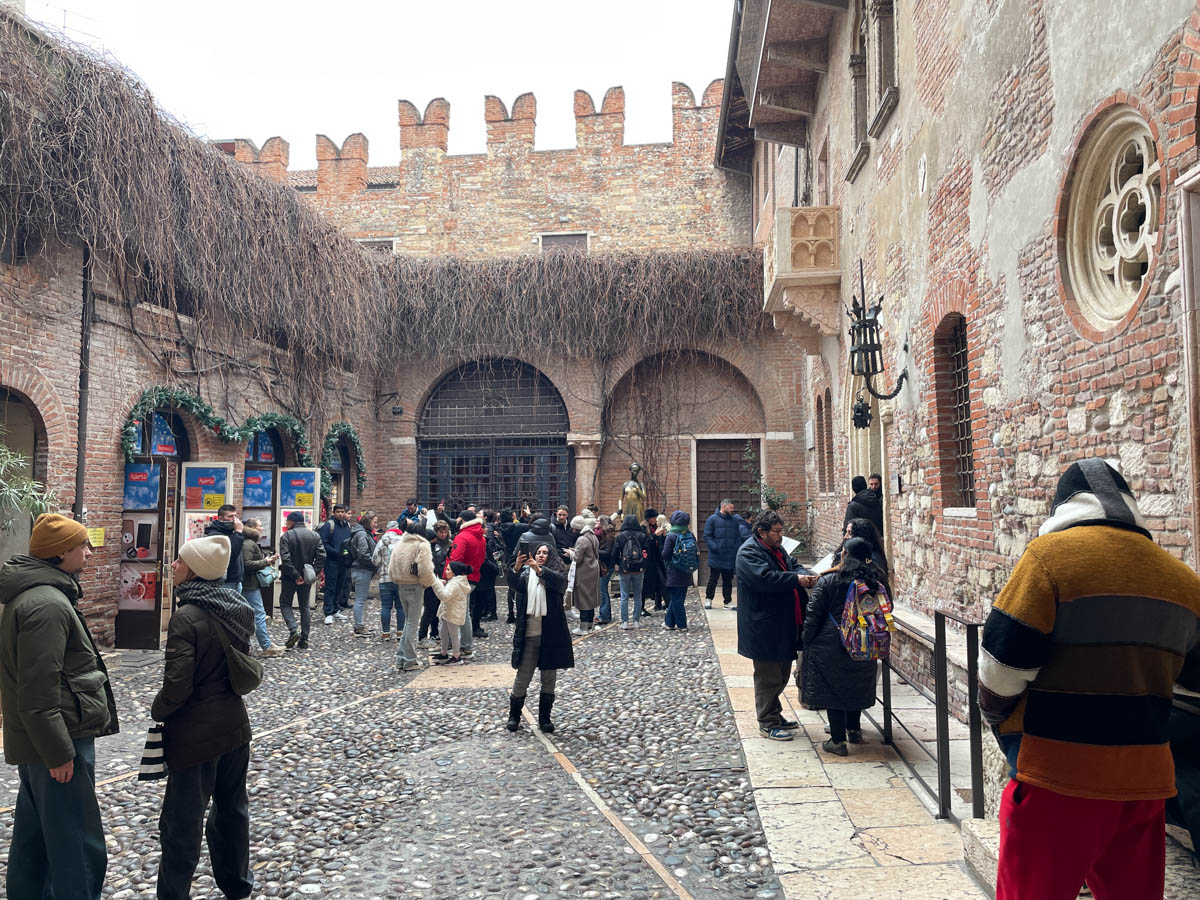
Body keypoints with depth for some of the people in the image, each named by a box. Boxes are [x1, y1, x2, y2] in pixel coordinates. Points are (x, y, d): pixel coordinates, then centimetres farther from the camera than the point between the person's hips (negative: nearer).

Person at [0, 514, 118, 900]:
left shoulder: (33, 593, 12)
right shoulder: (47, 605, -21)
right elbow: (39, 692, -25)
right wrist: (59, 752, -21)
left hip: (36, 739, 11)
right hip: (59, 740, -11)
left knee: (34, 832, 21)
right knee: (80, 848, -4)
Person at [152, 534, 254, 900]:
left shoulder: (187, 617, -22)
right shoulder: (238, 609, 0)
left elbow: (177, 685, -22)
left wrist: (157, 710, -4)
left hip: (197, 734, -7)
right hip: (234, 725, 7)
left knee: (183, 822, 7)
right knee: (232, 809, 22)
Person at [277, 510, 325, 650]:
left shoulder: (286, 536, -10)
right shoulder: (314, 535, 4)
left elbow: (285, 559, -20)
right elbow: (321, 556, -5)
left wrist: (295, 575, -17)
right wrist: (315, 572, -6)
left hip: (290, 578, -4)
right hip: (307, 578, 4)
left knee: (285, 604, 11)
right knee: (304, 606, 14)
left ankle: (293, 631, -11)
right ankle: (304, 639, 12)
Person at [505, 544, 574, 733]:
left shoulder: (555, 575, 4)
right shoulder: (525, 573, 8)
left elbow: (559, 581, -20)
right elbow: (514, 585, -13)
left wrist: (540, 570, -36)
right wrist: (516, 568, -33)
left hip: (550, 635, 0)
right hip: (528, 634, 0)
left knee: (549, 679, 8)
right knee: (522, 678, 3)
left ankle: (544, 718, 20)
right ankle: (514, 716, 18)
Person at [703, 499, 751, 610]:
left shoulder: (735, 519, 9)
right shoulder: (712, 519, -3)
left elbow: (744, 531, 4)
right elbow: (707, 536, -6)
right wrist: (714, 547, -18)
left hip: (730, 557, 4)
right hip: (716, 558, -3)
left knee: (728, 581, 10)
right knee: (713, 580, 6)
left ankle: (727, 602, 17)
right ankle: (708, 599, 21)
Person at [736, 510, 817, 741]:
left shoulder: (777, 549, 14)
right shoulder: (748, 553, -16)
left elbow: (793, 565, 17)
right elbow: (764, 578, -28)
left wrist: (806, 575, -6)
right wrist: (797, 579, -24)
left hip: (783, 626, 10)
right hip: (764, 628, -10)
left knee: (781, 673, 19)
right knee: (768, 677, 0)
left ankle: (774, 714, 32)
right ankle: (767, 723, 10)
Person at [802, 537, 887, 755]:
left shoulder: (828, 582, -12)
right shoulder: (877, 582, 0)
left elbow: (812, 615, -10)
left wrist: (808, 642, 1)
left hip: (831, 645, -5)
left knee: (832, 689, 5)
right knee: (856, 687, 21)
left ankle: (838, 740, 8)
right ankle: (854, 730, 35)